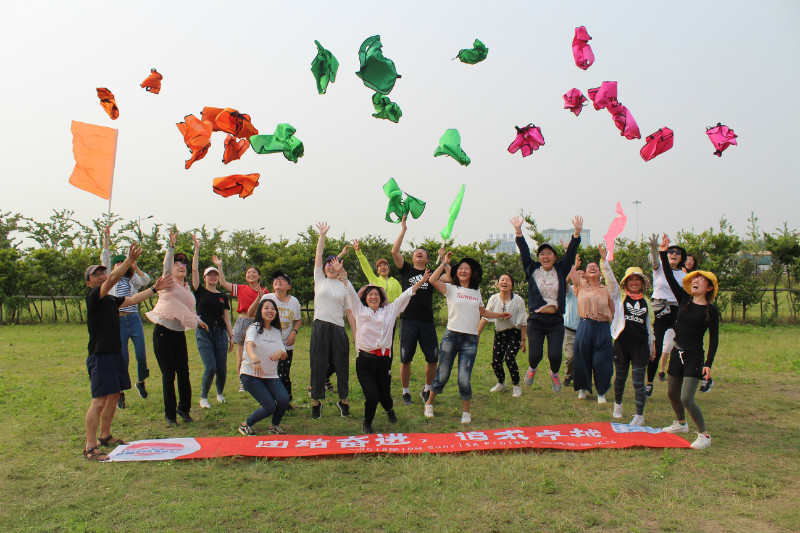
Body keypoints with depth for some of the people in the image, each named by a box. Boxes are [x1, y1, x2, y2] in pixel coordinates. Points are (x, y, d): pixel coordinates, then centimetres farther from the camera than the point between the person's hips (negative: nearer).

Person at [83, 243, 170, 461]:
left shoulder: (111, 300, 15)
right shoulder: (93, 297, -10)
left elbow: (134, 299, 29)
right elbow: (113, 278, -25)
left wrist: (155, 288, 30)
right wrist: (129, 260, -35)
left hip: (115, 353, 9)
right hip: (100, 355, -9)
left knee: (114, 396, 16)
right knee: (99, 401, -10)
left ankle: (105, 436, 30)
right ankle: (90, 447, -4)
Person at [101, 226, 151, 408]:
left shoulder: (133, 280, 14)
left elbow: (146, 281, -5)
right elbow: (105, 260, 0)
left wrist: (136, 268, -20)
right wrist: (106, 239, -7)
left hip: (134, 320, 2)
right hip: (118, 321, -2)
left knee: (141, 355, -2)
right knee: (122, 358, -3)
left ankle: (140, 382, 25)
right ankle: (120, 394, 9)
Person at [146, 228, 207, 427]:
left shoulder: (186, 289, 16)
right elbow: (166, 266, -22)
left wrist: (197, 321, 14)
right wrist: (171, 245, -30)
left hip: (179, 334, 5)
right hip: (163, 333, -5)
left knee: (183, 373, 3)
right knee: (168, 375, -3)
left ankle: (184, 408, 21)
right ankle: (170, 414, 9)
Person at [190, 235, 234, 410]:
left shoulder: (222, 296, 11)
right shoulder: (200, 292, 4)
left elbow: (226, 318, 11)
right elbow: (194, 269, -4)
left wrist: (231, 336, 6)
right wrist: (197, 249, -5)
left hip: (220, 332, 3)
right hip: (203, 332, -2)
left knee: (222, 369, 1)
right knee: (210, 368, -12)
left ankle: (220, 393, 29)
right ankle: (203, 397, 10)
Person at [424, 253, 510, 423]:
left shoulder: (476, 292, 16)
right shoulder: (451, 289, 4)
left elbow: (482, 312, 29)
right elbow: (432, 280, -12)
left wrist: (500, 315, 20)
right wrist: (445, 262, -6)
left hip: (470, 340, 2)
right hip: (451, 336, -2)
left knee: (464, 380, -5)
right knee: (442, 376, 4)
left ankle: (466, 412, 14)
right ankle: (429, 404, 26)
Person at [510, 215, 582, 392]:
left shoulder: (560, 271, 7)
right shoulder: (532, 270, 5)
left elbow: (571, 253, 0)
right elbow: (524, 252, -1)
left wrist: (577, 232, -10)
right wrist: (518, 231, -10)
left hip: (555, 320, 1)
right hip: (536, 319, -1)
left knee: (555, 355, -8)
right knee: (535, 355, -6)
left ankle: (554, 373, 28)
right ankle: (532, 368, 33)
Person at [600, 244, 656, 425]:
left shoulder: (646, 302, 10)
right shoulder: (619, 296, 4)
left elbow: (650, 324, 16)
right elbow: (610, 279, -10)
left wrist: (653, 345, 16)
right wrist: (604, 260, -20)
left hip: (641, 345, 1)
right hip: (622, 343, 0)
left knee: (638, 382, -1)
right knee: (620, 377, 13)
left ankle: (640, 416, 8)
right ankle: (617, 405, 37)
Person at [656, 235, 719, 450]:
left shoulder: (711, 310, -8)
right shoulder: (684, 300, 3)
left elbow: (714, 339, -7)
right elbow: (670, 278, -4)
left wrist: (708, 363, -14)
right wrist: (663, 254, -11)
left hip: (694, 357, -6)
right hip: (677, 353, 6)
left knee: (687, 399, -12)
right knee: (672, 394, 18)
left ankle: (704, 435, 6)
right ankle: (681, 424, 43)